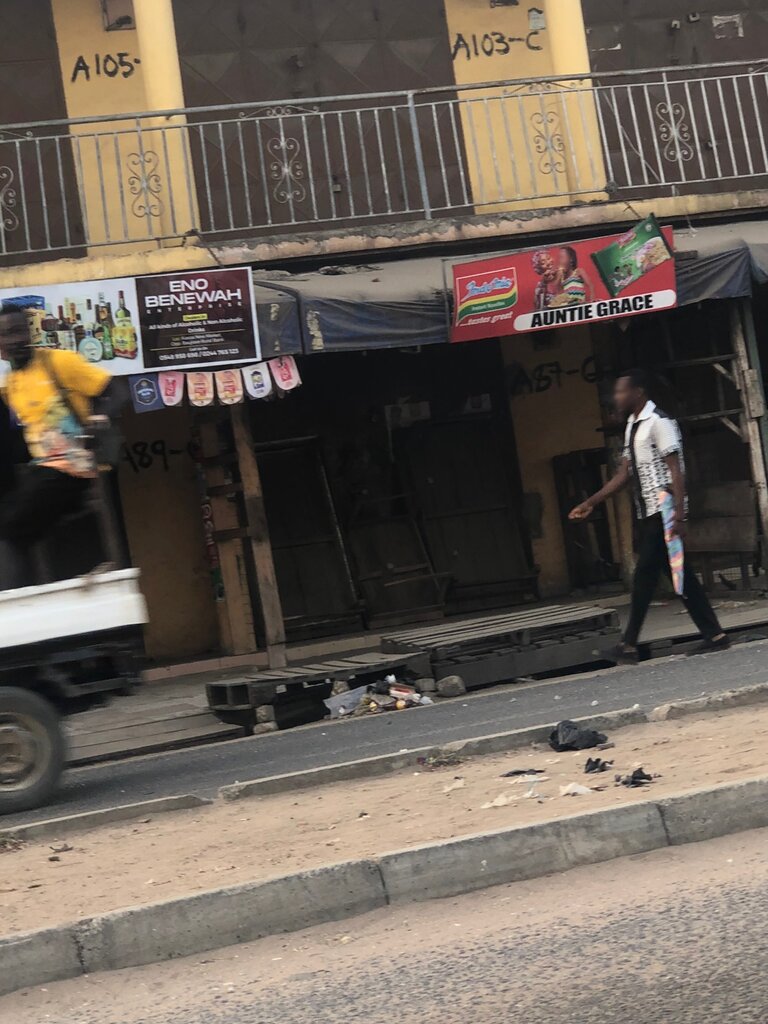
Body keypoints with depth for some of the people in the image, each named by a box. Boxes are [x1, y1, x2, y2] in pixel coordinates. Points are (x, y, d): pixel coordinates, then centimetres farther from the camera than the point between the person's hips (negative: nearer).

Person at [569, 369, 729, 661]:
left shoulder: (658, 422, -12)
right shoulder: (632, 427, 15)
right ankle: (714, 635, 11)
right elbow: (624, 475, 18)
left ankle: (630, 644, -1)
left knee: (645, 575, -6)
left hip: (663, 511, -9)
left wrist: (679, 515, -23)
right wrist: (590, 503, 15)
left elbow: (676, 470, -17)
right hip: (647, 514, 9)